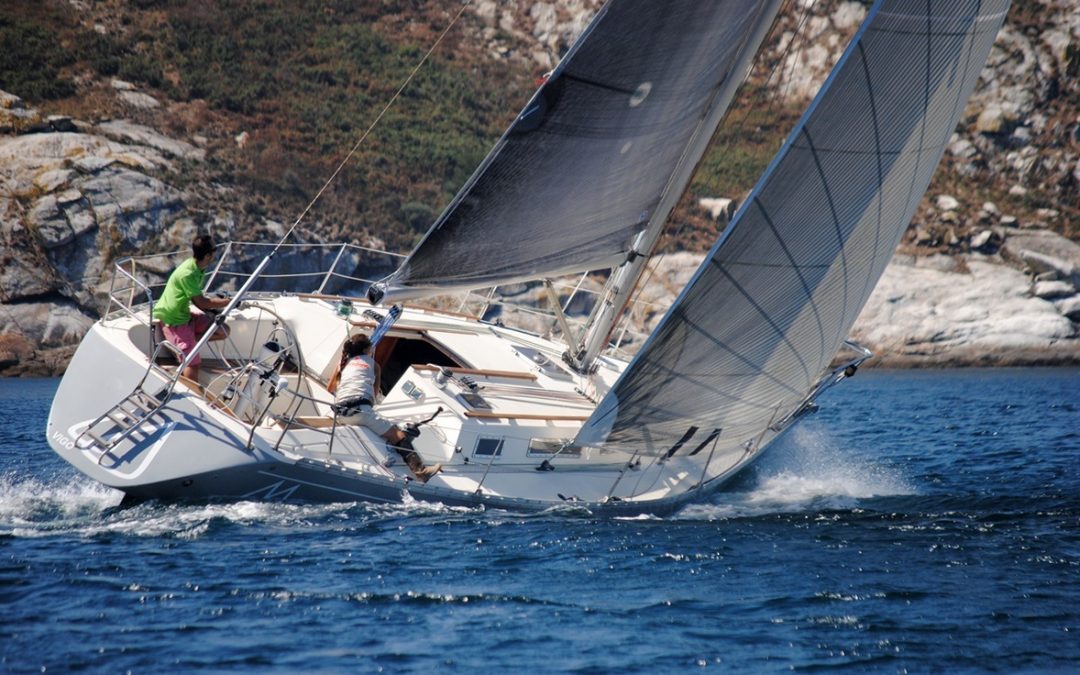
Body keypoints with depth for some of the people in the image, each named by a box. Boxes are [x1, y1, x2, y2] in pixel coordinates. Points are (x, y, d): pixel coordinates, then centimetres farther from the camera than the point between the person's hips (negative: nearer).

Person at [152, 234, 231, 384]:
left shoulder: (197, 268, 1)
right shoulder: (187, 274, -28)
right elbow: (201, 303, -24)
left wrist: (212, 309, -6)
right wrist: (228, 302, -16)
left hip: (185, 314, 9)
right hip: (173, 320, -9)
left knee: (223, 331, 0)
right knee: (193, 362, -14)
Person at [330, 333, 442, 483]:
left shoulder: (344, 363, 26)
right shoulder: (372, 364, 19)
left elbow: (330, 388, 37)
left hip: (341, 414, 5)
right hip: (360, 408, -5)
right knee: (398, 435, -11)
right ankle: (420, 470, -32)